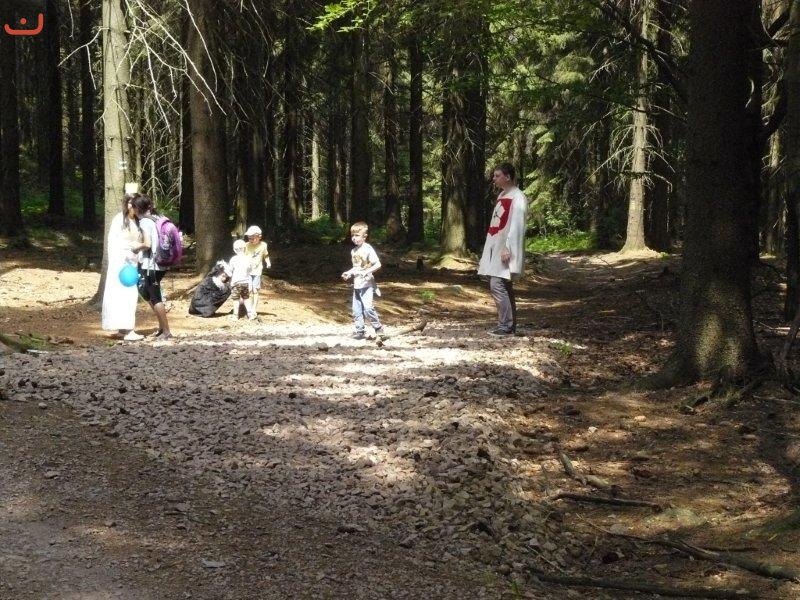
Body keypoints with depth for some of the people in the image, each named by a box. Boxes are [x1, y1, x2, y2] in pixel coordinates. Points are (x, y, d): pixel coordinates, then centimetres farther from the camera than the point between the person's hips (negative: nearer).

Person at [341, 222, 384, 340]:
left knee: (367, 308, -17)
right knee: (356, 310, 7)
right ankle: (359, 331, 15)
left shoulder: (368, 249, -11)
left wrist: (367, 271, -26)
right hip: (356, 284, 8)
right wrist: (349, 273, 8)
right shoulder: (353, 251, 12)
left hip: (366, 284, -8)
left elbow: (377, 264, -15)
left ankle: (378, 328, -2)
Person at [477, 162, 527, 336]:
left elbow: (516, 226, -18)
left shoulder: (517, 198, -11)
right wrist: (487, 252, 19)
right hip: (495, 248, 9)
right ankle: (509, 325, 14)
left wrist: (507, 249, -23)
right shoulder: (502, 196, 17)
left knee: (497, 285, -14)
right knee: (503, 287, 10)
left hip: (505, 250, -9)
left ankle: (506, 326, -11)